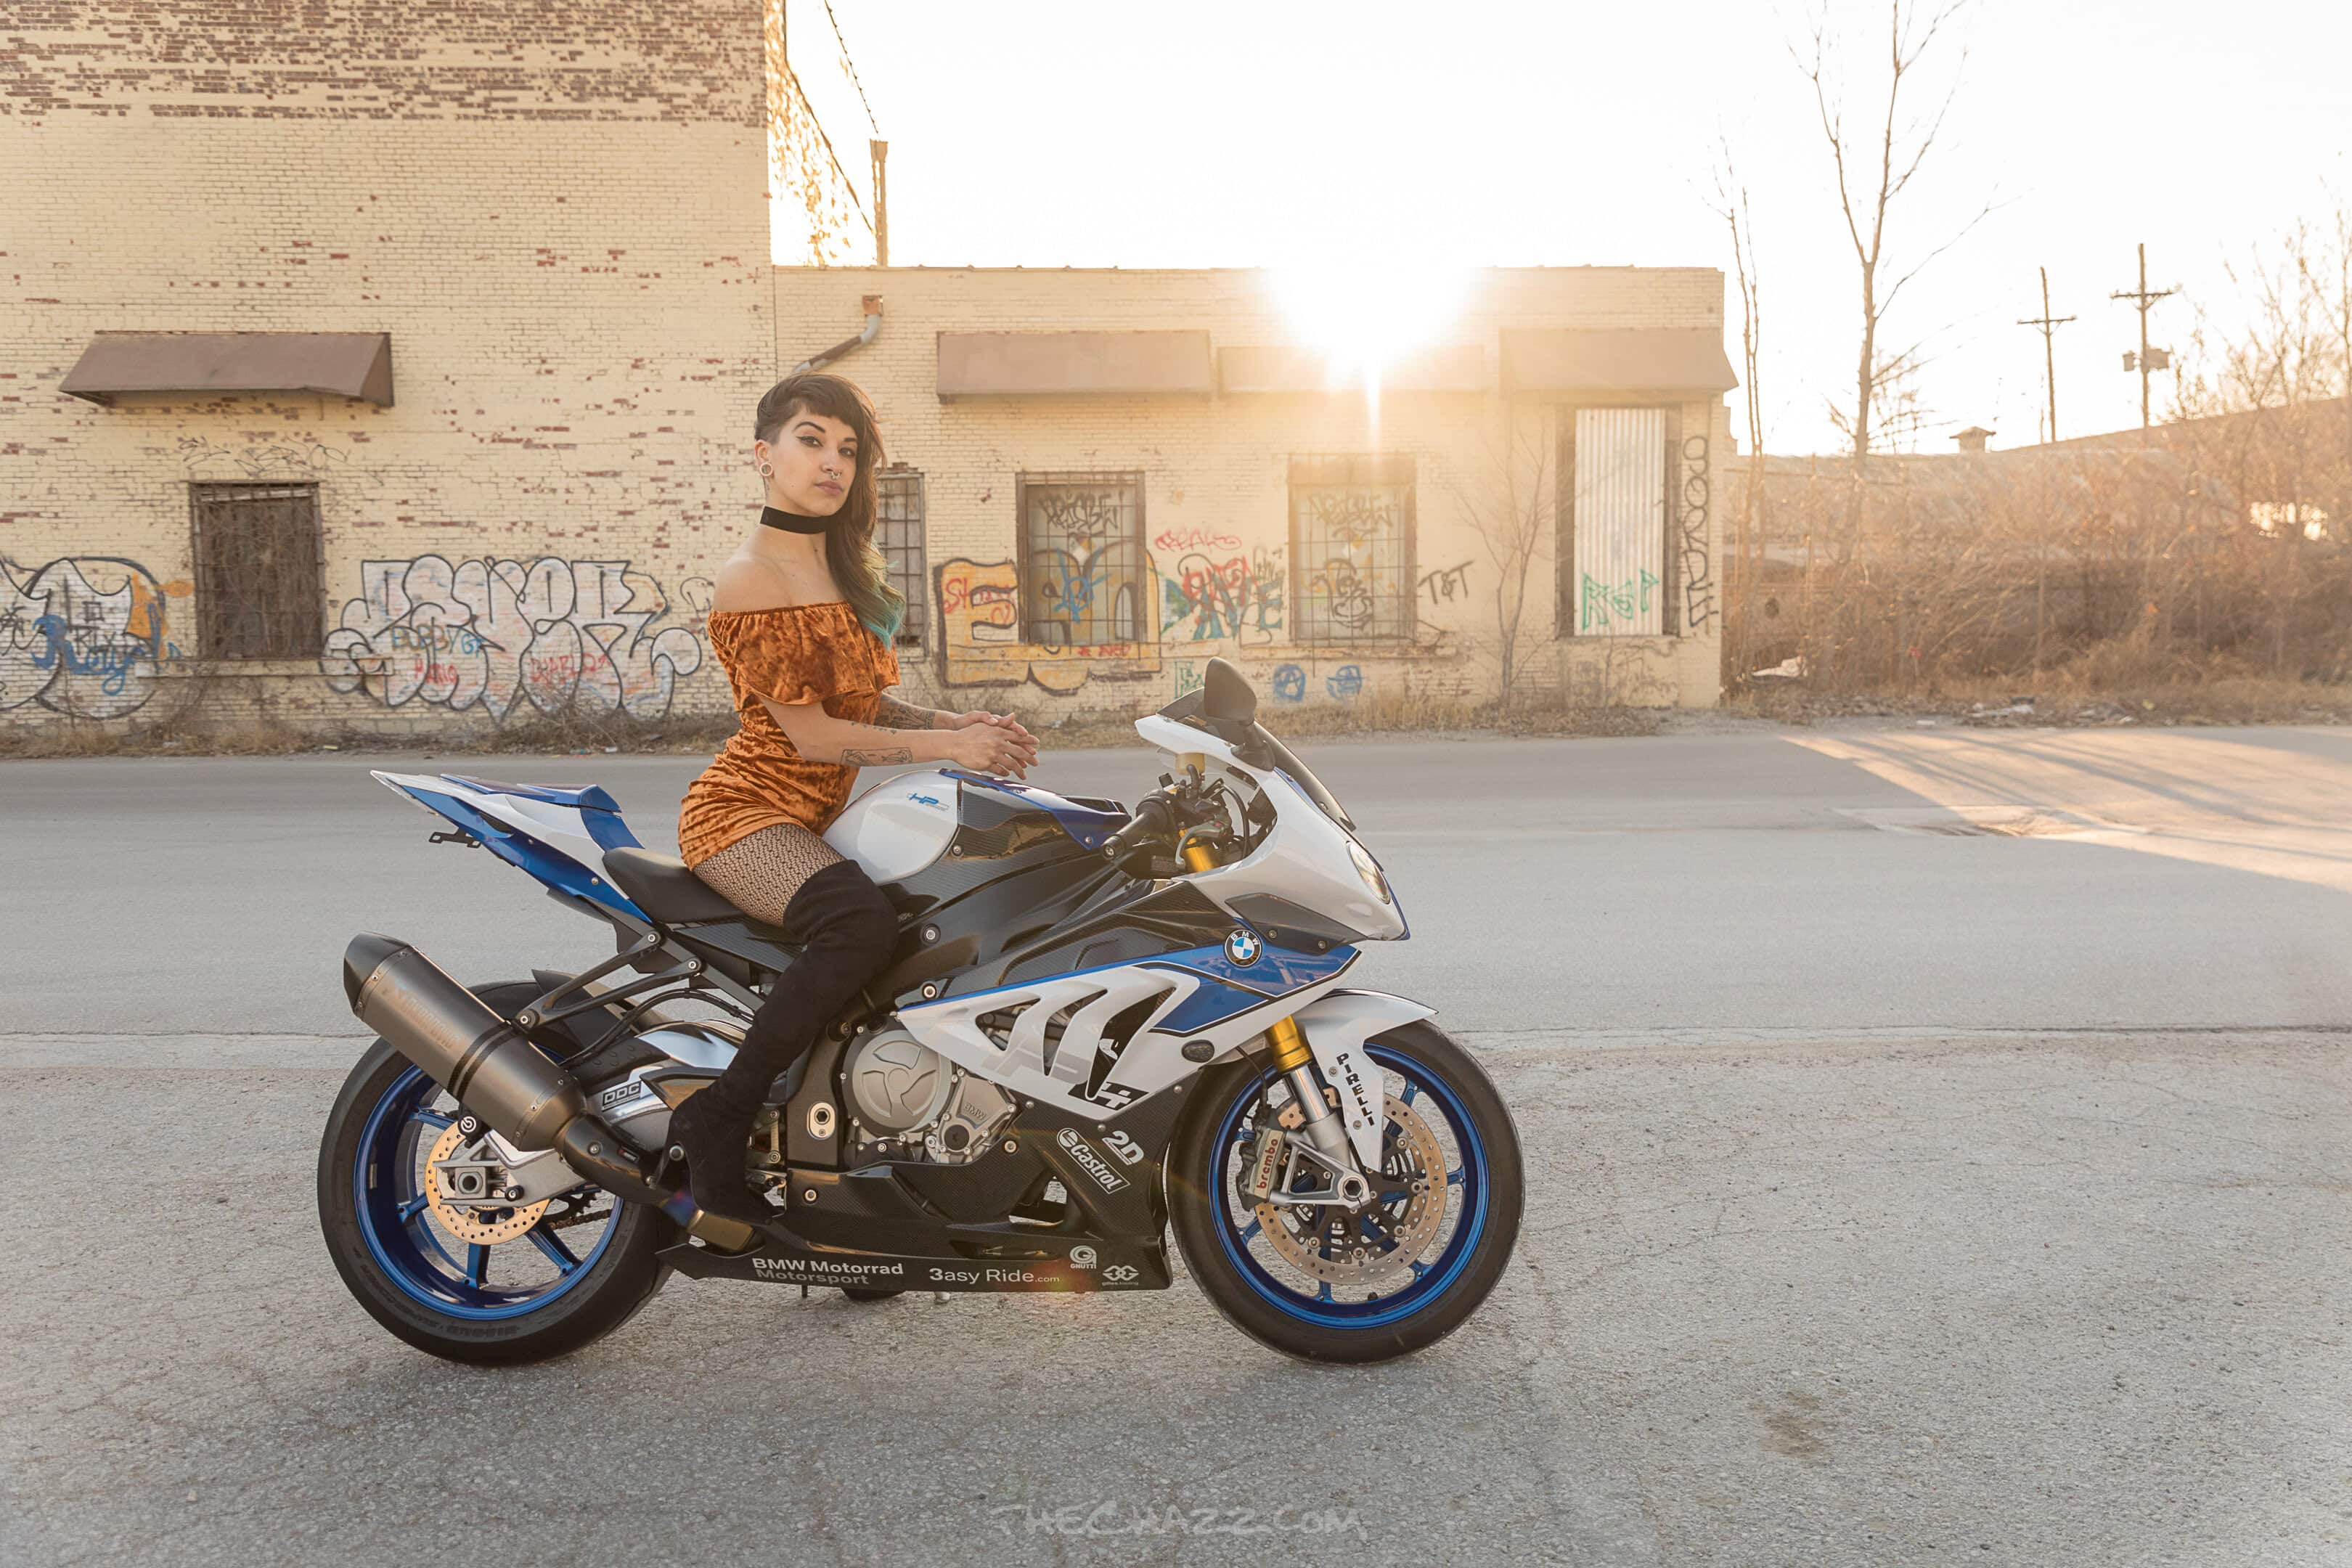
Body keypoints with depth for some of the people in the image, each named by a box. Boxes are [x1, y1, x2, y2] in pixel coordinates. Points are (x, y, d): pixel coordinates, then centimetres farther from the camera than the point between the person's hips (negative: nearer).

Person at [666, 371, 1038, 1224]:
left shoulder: (845, 568, 15)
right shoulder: (750, 578, -13)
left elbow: (866, 707, 16)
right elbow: (812, 734, -17)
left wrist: (964, 723, -1)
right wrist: (949, 746, -16)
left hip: (819, 815, 9)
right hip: (744, 809, -9)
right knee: (863, 924, -35)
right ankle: (716, 1121, -21)